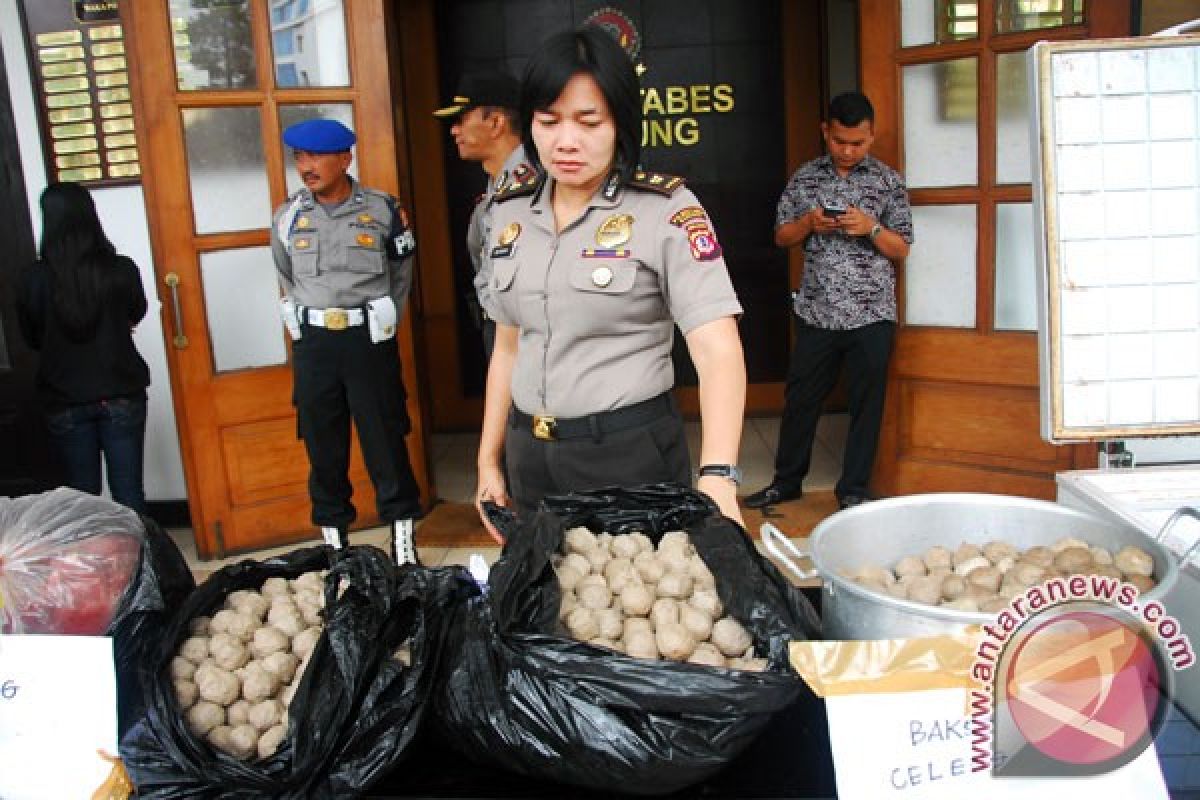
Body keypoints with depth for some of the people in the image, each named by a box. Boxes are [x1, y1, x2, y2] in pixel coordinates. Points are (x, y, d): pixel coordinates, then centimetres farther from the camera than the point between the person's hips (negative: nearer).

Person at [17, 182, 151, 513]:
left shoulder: (33, 279, -12)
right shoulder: (122, 270, -12)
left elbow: (32, 338, 5)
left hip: (64, 402, 0)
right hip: (121, 397, 0)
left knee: (82, 496, 13)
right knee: (129, 492, 8)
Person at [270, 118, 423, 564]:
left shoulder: (382, 209, -1)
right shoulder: (288, 216, 5)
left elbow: (401, 276, 10)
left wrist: (381, 324, 8)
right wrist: (311, 326, 12)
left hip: (370, 339, -2)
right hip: (313, 344, 3)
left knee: (385, 442, 1)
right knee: (323, 447, 8)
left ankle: (403, 544, 10)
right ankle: (334, 542, 21)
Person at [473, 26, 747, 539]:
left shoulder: (665, 209, -12)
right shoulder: (511, 210, 4)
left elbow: (718, 350, -21)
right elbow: (508, 347, 12)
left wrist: (717, 478, -34)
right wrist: (489, 462, 11)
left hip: (631, 454, -5)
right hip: (530, 458, 5)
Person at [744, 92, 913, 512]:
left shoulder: (889, 181, 2)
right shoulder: (805, 177, 7)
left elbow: (901, 249, 3)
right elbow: (782, 237, 11)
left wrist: (871, 228, -16)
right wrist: (810, 222, -9)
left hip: (871, 315, -1)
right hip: (816, 312, 2)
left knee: (865, 405, 5)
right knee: (800, 398, 9)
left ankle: (853, 491, 18)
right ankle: (787, 480, 26)